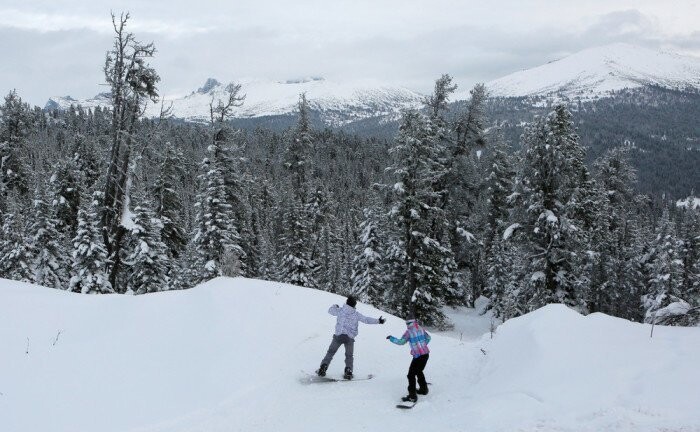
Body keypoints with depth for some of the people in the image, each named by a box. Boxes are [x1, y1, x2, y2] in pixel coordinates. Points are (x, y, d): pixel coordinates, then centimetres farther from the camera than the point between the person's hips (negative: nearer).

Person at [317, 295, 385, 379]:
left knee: (330, 353, 13)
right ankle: (348, 371, 2)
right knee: (349, 356, 16)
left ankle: (323, 368, 4)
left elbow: (330, 311, 17)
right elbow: (366, 320, 3)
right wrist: (378, 321, 10)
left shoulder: (340, 310, 1)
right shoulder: (356, 314, 0)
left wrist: (335, 306, 39)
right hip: (349, 337, 0)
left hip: (338, 336, 0)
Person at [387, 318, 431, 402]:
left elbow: (401, 342, -14)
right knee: (419, 371, 27)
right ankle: (423, 389, 39)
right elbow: (428, 338, 21)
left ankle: (412, 396, -8)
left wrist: (391, 338, -1)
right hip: (426, 354, 7)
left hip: (418, 356, -7)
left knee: (411, 374, -2)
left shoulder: (409, 331, -12)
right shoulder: (421, 329, 7)